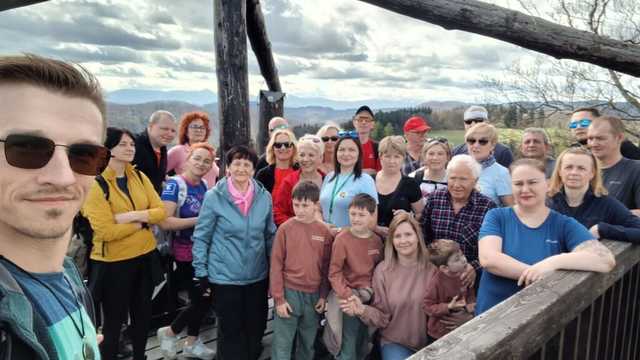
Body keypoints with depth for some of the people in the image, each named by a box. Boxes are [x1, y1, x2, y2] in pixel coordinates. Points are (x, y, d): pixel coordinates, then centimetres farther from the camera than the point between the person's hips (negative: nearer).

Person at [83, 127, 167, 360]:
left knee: (142, 314, 20)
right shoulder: (96, 183, -15)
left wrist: (133, 216, -19)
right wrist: (143, 221, -14)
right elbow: (105, 231, -22)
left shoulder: (140, 177, 2)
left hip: (145, 255, 6)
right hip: (114, 262, -5)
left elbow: (161, 211, -3)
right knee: (114, 320, 10)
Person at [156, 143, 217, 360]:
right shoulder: (175, 184, -14)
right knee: (203, 299, -3)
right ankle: (169, 332, 22)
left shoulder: (205, 186, 6)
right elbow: (165, 222, -25)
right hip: (185, 253, -7)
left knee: (200, 298, 14)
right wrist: (200, 220, -23)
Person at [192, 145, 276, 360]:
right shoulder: (214, 197, -11)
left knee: (256, 327, 18)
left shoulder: (264, 197, -2)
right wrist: (201, 272, -7)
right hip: (225, 276, -3)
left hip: (258, 275, 4)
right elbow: (201, 237, -6)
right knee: (230, 330, 11)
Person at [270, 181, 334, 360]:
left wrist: (324, 295, 3)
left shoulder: (325, 232, -1)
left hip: (314, 295, 2)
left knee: (308, 344, 18)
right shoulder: (285, 229, -7)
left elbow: (326, 267, 5)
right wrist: (279, 298, -8)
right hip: (289, 292, -2)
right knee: (282, 344, 4)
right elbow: (276, 265, -6)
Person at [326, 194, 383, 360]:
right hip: (349, 300, -4)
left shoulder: (377, 240, 1)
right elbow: (334, 272, -12)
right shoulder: (342, 239, -12)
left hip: (369, 299, 5)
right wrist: (348, 295, -19)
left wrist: (369, 290, -3)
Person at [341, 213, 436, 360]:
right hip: (394, 343, -2)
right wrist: (363, 310, -24)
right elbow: (383, 317, -7)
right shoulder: (383, 270, -9)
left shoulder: (431, 270, -6)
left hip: (429, 342, 2)